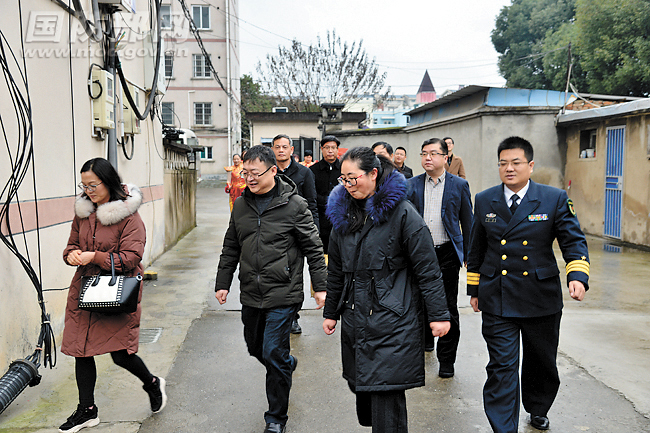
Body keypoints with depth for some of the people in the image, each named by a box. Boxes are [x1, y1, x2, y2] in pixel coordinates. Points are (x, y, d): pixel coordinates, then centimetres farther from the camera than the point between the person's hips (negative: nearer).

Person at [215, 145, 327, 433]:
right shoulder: (241, 205, 7)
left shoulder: (294, 205, -9)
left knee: (273, 355, -3)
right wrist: (222, 283, 14)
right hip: (250, 295, 6)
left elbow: (313, 248, -5)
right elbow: (230, 249, 15)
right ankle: (288, 364, 50)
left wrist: (320, 286, -5)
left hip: (283, 296, -6)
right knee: (255, 348, 19)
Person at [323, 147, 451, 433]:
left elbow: (427, 268, -8)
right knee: (360, 386, 13)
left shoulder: (401, 212, -9)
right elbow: (336, 270, 17)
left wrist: (439, 315, -8)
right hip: (355, 319, 6)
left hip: (393, 322, -6)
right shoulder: (343, 213, 9)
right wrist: (331, 312, 19)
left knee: (386, 397, -5)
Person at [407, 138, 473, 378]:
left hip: (447, 254, -2)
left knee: (448, 308, 0)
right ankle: (425, 339, 41)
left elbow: (467, 223, 5)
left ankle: (446, 359, 11)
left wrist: (469, 256, 3)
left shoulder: (459, 185, 2)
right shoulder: (411, 185, 6)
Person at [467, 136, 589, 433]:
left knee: (542, 363, 18)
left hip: (541, 298, 0)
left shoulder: (555, 199, -2)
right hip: (496, 300, 0)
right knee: (501, 366, -3)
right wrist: (474, 289, 12)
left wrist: (577, 276, -21)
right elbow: (476, 250, 11)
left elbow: (574, 242, -3)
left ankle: (538, 409, 44)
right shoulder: (484, 201, 4)